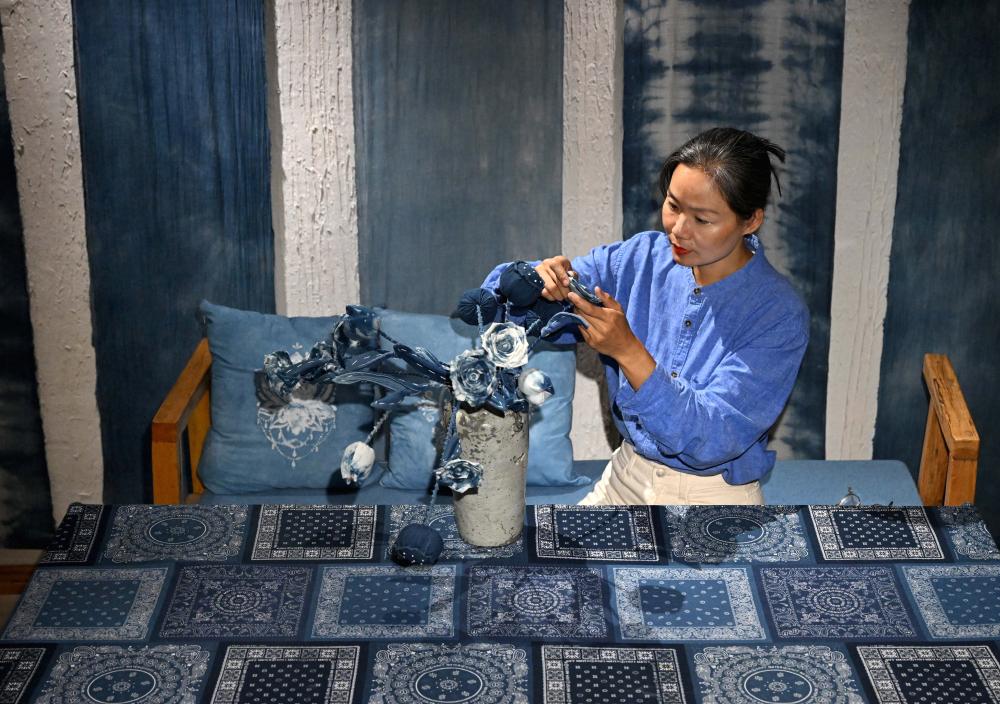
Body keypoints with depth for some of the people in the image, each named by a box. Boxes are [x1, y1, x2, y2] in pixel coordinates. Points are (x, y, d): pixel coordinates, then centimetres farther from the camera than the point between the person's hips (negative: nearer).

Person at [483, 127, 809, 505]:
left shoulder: (779, 315, -17)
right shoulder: (643, 258, -5)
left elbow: (710, 441, -26)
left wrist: (628, 351, -35)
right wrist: (535, 282, -25)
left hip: (715, 497, -3)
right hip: (626, 477, 3)